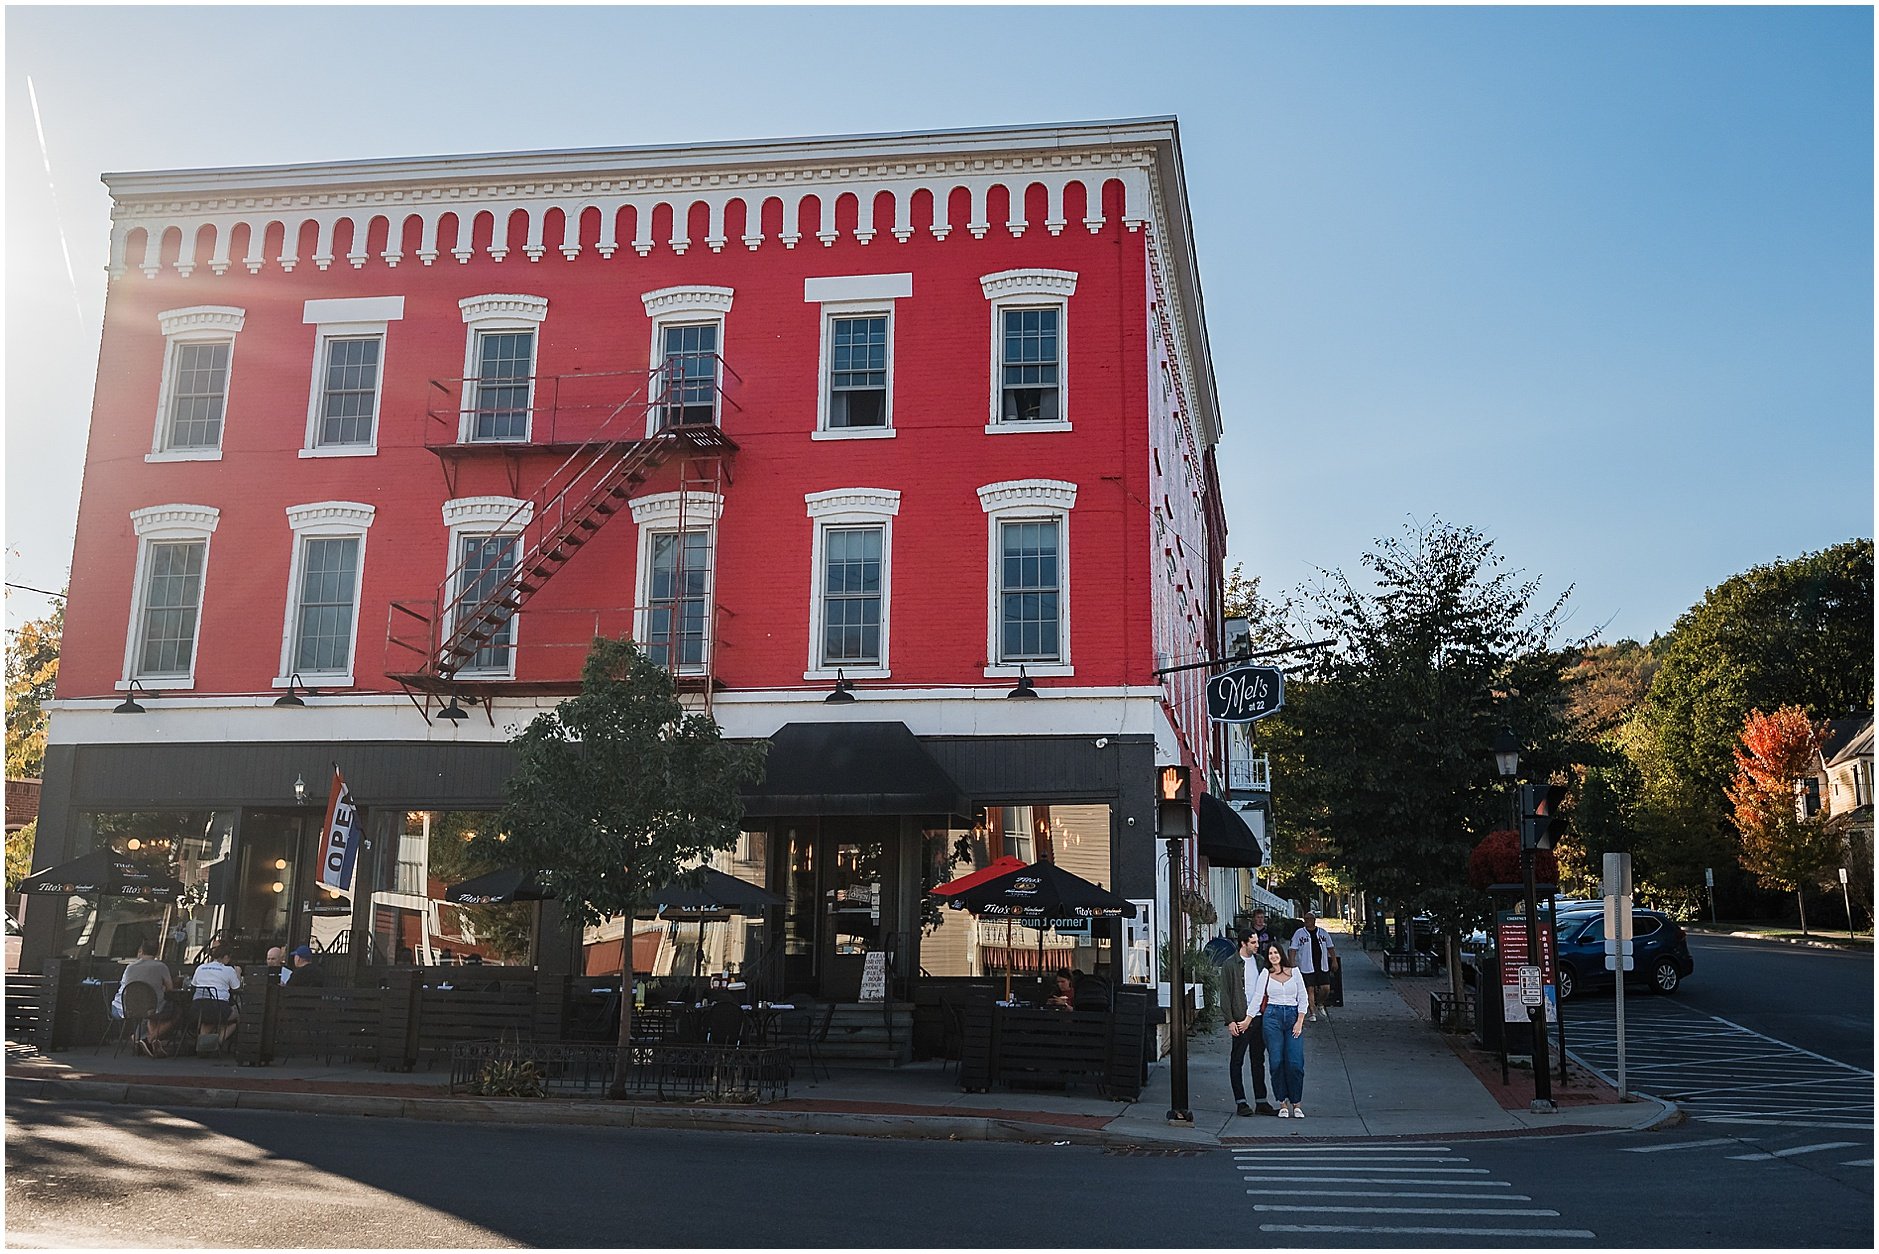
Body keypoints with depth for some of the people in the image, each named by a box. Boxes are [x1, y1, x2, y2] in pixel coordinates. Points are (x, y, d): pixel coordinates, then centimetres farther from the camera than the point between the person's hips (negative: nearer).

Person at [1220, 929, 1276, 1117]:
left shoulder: (1260, 961, 9)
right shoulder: (1229, 965, -7)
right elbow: (1225, 995, -7)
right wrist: (1230, 1021, -12)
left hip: (1259, 1018, 5)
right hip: (1240, 1020, -5)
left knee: (1259, 1060, 11)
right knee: (1237, 1061, 2)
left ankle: (1261, 1101, 16)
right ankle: (1240, 1102, 8)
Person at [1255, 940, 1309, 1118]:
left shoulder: (1294, 971, 6)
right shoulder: (1265, 973, 5)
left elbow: (1303, 998, 6)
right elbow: (1257, 997, 2)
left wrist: (1299, 1022, -3)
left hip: (1293, 1016, 0)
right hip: (1273, 1017, 0)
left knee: (1295, 1063, -6)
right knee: (1277, 1062, -3)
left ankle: (1296, 1103, 6)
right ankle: (1282, 1103, 5)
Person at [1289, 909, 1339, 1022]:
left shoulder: (1323, 933, 9)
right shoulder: (1299, 933, 1)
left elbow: (1330, 947, 16)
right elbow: (1293, 949, 0)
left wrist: (1334, 961, 11)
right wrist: (1292, 963, -9)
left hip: (1322, 966, 2)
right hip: (1307, 967, -2)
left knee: (1326, 988, -2)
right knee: (1310, 989, -1)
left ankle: (1320, 1004, 26)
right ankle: (1312, 1013, 7)